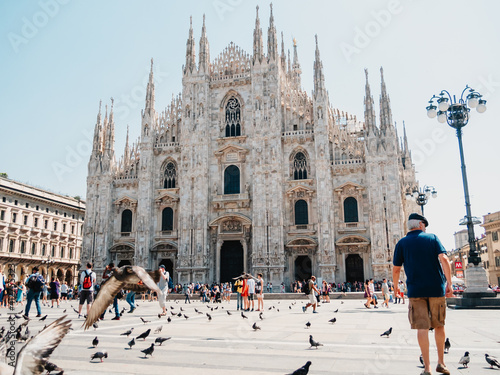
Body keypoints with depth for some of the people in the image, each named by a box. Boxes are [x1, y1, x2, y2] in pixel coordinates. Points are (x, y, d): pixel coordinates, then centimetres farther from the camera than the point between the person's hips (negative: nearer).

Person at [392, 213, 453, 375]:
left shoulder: (402, 243, 5)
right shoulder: (432, 238, 6)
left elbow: (396, 269, 4)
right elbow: (444, 259, -7)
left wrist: (395, 286, 19)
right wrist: (449, 283, -5)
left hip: (415, 290, -1)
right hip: (437, 288, 1)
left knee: (422, 328, 0)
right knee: (439, 325, 16)